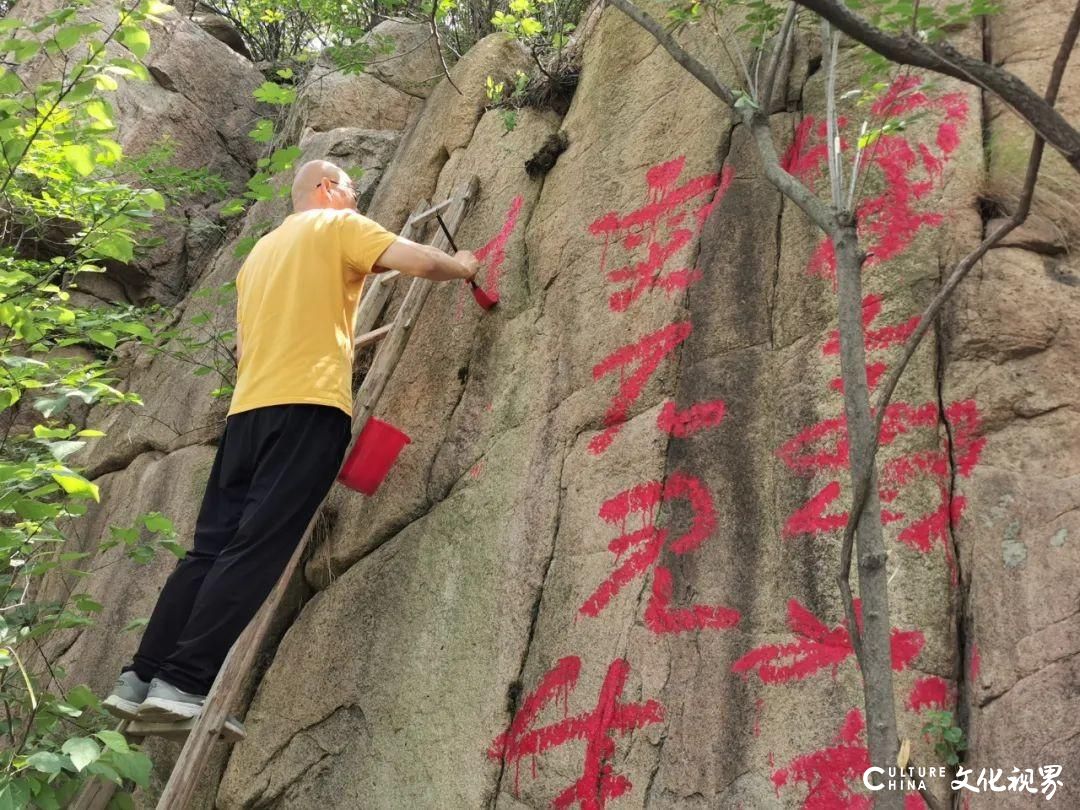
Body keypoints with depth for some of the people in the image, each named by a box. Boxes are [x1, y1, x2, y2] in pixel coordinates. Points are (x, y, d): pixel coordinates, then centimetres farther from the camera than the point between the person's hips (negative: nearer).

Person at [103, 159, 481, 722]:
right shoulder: (338, 227, 8)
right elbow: (421, 263, -5)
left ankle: (142, 678, 4)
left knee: (211, 548, 7)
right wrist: (463, 267, 17)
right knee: (256, 550, -11)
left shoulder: (261, 251, 29)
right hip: (308, 405, -7)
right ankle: (183, 683, -15)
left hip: (248, 409, 8)